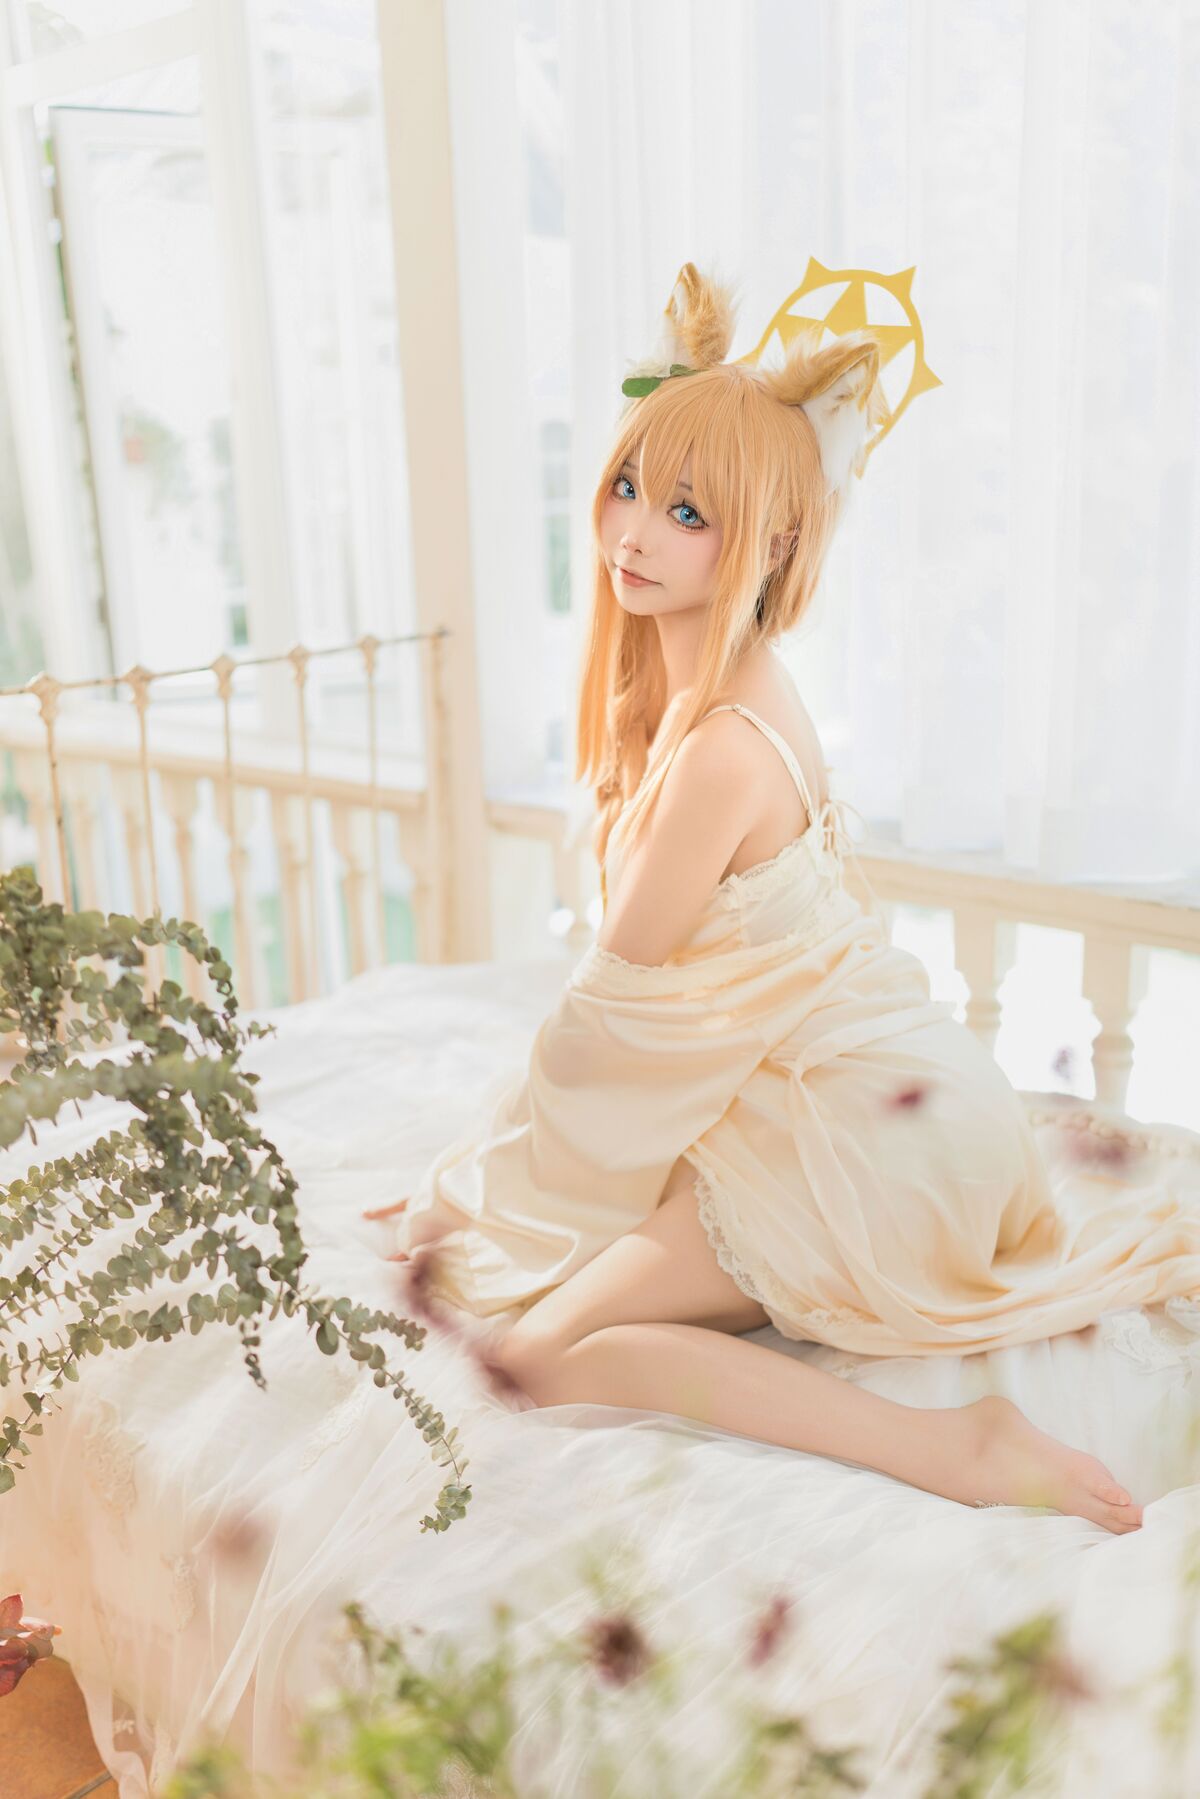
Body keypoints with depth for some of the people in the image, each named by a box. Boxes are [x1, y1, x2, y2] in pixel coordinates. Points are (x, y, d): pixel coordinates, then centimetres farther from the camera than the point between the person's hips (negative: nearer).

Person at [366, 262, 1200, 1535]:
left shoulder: (722, 753, -25)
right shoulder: (703, 690, 4)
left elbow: (609, 1013, -16)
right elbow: (642, 989, 8)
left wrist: (467, 1196, -2)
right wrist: (478, 1174, 12)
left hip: (859, 1138, -9)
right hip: (883, 1095, 9)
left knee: (550, 1349, -6)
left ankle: (945, 1447, -12)